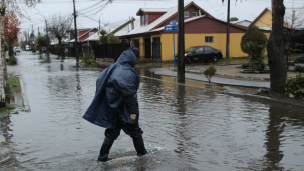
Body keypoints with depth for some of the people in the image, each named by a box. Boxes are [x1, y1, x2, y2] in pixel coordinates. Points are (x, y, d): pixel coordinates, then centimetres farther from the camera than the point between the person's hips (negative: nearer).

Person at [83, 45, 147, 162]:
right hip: (123, 110, -7)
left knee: (112, 131, 15)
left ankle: (103, 156, 13)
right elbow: (129, 95, -22)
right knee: (134, 131, 11)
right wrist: (133, 112, -18)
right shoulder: (127, 73, -18)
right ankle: (142, 152, 25)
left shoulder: (111, 69, 7)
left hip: (112, 109, 7)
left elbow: (99, 81, 10)